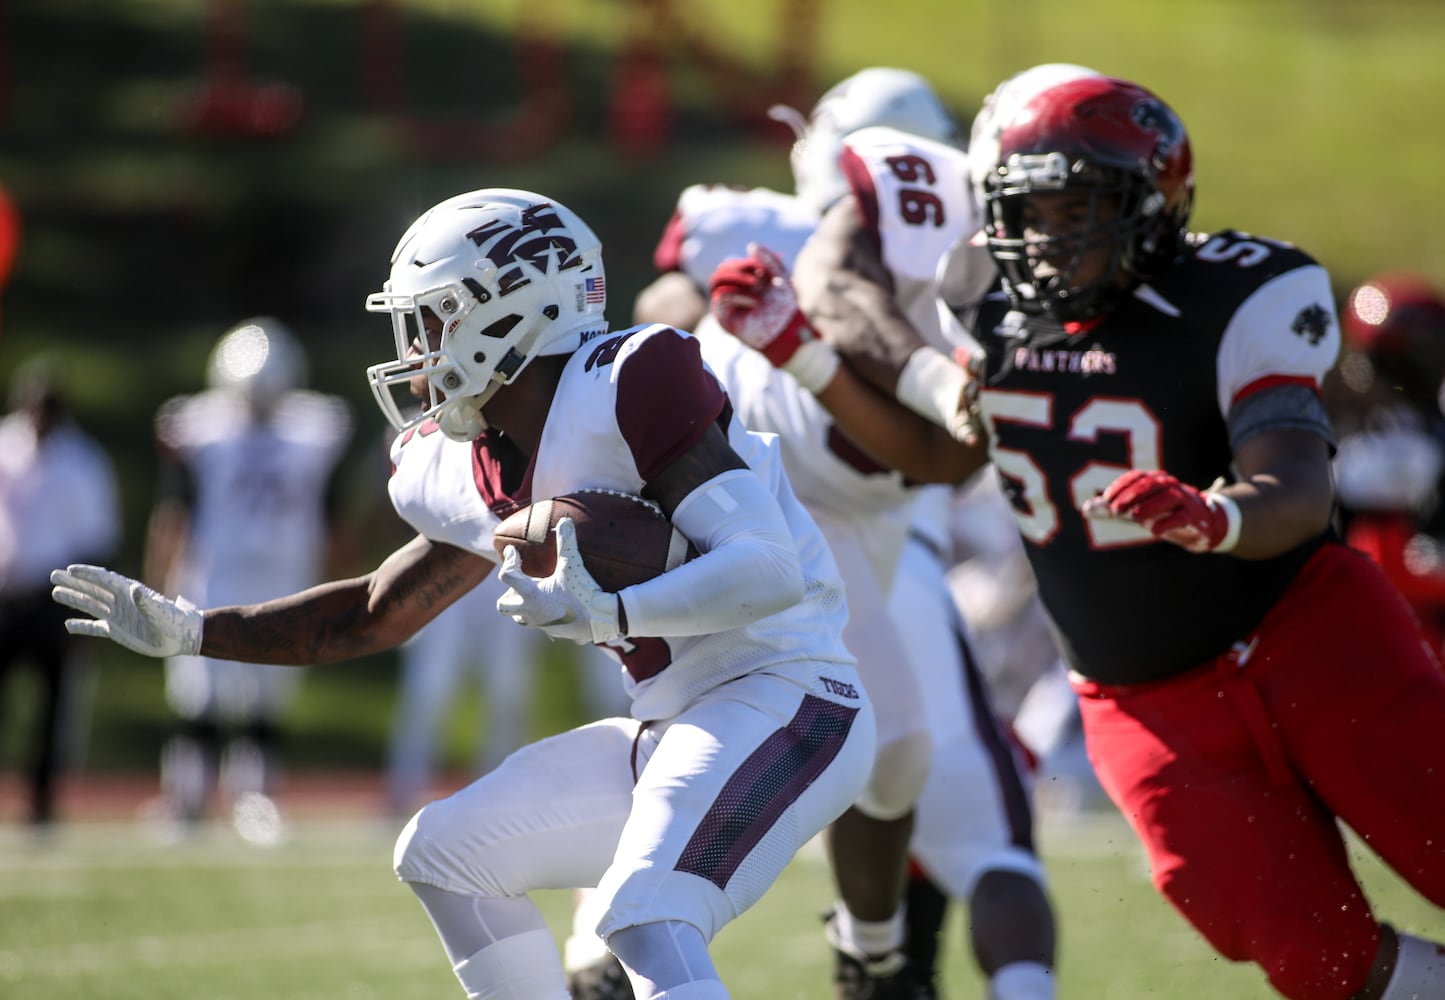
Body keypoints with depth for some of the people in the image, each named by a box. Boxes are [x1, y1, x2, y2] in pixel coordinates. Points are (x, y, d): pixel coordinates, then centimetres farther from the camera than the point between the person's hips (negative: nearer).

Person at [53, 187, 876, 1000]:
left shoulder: (622, 390, -18)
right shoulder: (477, 475, 9)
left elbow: (769, 573, -24)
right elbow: (376, 614, 22)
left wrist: (605, 616, -36)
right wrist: (189, 632, 17)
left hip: (779, 699, -10)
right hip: (683, 722, 10)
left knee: (647, 921, -30)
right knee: (444, 854, 15)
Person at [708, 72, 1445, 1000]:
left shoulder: (1231, 301, -15)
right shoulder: (1003, 320, 3)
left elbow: (1299, 495, -26)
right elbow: (937, 451, 20)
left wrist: (1211, 518, -49)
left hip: (1305, 637, -4)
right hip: (1158, 706, 4)